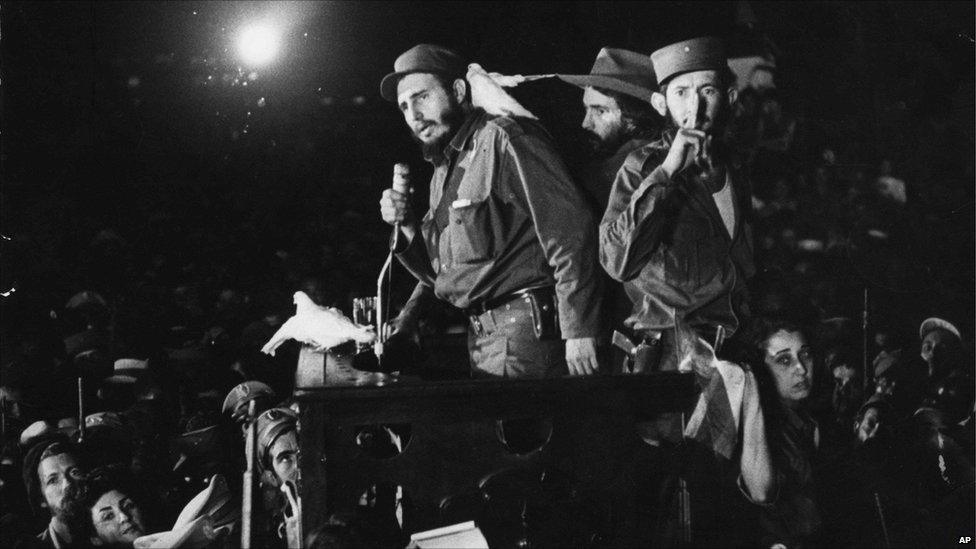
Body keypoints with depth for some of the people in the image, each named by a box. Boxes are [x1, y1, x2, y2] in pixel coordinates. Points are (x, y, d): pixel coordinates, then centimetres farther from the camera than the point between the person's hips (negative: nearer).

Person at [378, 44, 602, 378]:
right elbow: (440, 274, 22)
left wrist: (578, 331, -22)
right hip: (480, 338, 8)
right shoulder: (442, 169, 18)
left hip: (523, 331, -8)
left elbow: (568, 231, -18)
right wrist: (407, 227, 4)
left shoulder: (502, 139, -10)